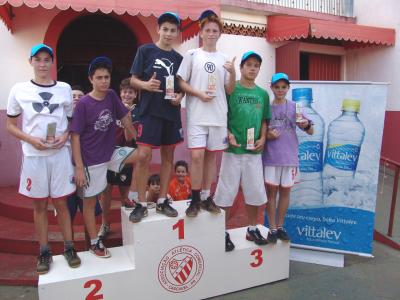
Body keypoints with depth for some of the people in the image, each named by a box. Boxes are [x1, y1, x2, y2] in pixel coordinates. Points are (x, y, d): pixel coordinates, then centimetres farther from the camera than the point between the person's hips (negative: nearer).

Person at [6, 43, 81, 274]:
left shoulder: (64, 88, 4)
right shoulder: (19, 90, 1)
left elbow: (73, 121, 11)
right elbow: (11, 126, 5)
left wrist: (65, 136, -9)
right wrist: (31, 139, -12)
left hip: (60, 154, 0)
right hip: (33, 156, 0)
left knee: (61, 203, 8)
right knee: (40, 205, 9)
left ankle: (69, 248, 22)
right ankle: (44, 252, 23)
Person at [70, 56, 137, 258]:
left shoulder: (111, 96, -1)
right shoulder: (83, 104, -15)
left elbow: (125, 118, 9)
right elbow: (75, 136, -14)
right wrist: (79, 167, -17)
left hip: (112, 153, 5)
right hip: (91, 160, -5)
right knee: (90, 201, 6)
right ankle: (94, 243, 23)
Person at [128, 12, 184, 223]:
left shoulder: (179, 59, 13)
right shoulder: (145, 51, 3)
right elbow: (133, 80, 1)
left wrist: (180, 96, -4)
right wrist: (146, 85, -20)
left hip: (172, 113, 4)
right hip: (149, 111, -4)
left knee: (168, 156, 7)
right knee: (143, 156, -10)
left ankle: (162, 201, 19)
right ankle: (141, 204, 5)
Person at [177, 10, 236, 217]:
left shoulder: (224, 59, 12)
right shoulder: (191, 55, 4)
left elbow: (229, 90, 10)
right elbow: (181, 83, 1)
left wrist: (233, 73, -7)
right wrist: (199, 94, -13)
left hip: (218, 116, 3)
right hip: (197, 115, -3)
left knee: (211, 156, 8)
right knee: (197, 156, -9)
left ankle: (206, 197, 20)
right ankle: (195, 199, 6)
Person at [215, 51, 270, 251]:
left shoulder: (263, 94, 11)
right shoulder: (230, 89, -3)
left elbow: (264, 120, 16)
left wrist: (262, 138, 0)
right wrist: (229, 136, -17)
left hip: (254, 151, 5)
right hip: (233, 149, -4)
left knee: (256, 192, 11)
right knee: (226, 192, 1)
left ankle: (252, 229, 30)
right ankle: (223, 233, 17)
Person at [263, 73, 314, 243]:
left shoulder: (294, 107, 2)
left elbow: (311, 132, 1)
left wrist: (306, 125, -21)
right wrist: (267, 135, -12)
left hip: (290, 157, 1)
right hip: (270, 157, -1)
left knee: (285, 191, 10)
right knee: (271, 191, 3)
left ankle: (280, 227, 24)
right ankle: (272, 229, 14)